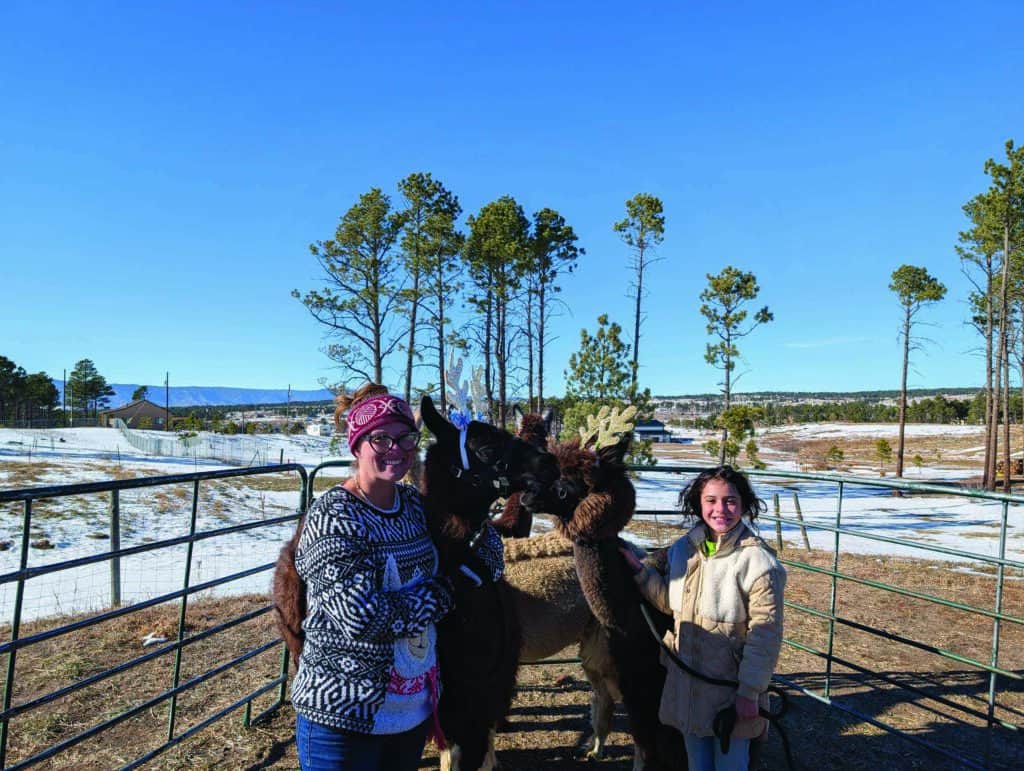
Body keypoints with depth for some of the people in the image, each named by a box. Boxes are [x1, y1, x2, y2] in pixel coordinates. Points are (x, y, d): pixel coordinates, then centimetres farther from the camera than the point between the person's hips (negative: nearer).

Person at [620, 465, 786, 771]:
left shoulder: (758, 561, -17)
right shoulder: (682, 549, 0)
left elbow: (765, 634, -16)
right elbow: (668, 601, 11)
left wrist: (750, 692, -15)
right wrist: (639, 569, -2)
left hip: (731, 687, -5)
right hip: (686, 683, 5)